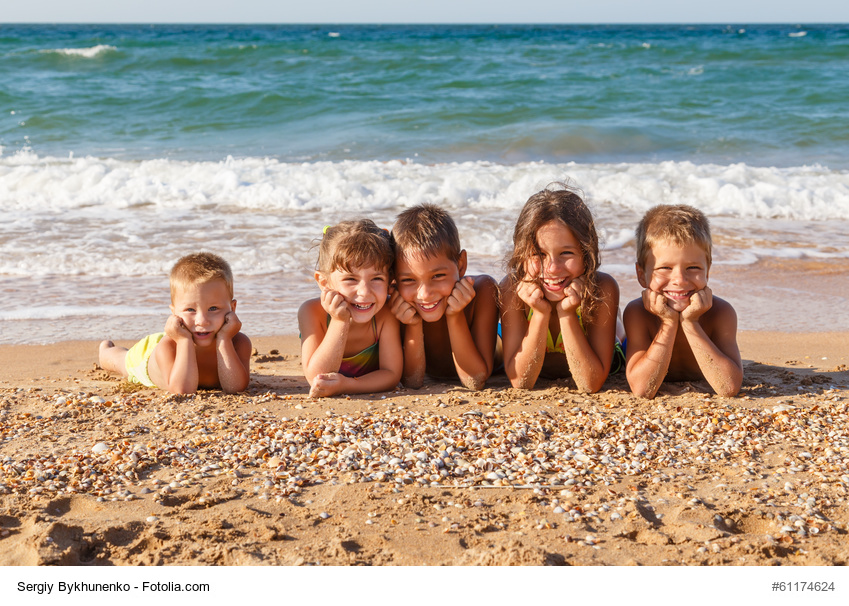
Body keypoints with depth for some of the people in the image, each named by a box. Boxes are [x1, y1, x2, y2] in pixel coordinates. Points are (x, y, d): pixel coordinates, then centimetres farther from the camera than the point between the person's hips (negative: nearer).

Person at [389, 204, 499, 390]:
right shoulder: (397, 302, -31)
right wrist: (414, 326, -40)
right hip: (433, 382, 1)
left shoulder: (482, 290, -38)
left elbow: (475, 382, -37)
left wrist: (455, 317, -45)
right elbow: (412, 382, -27)